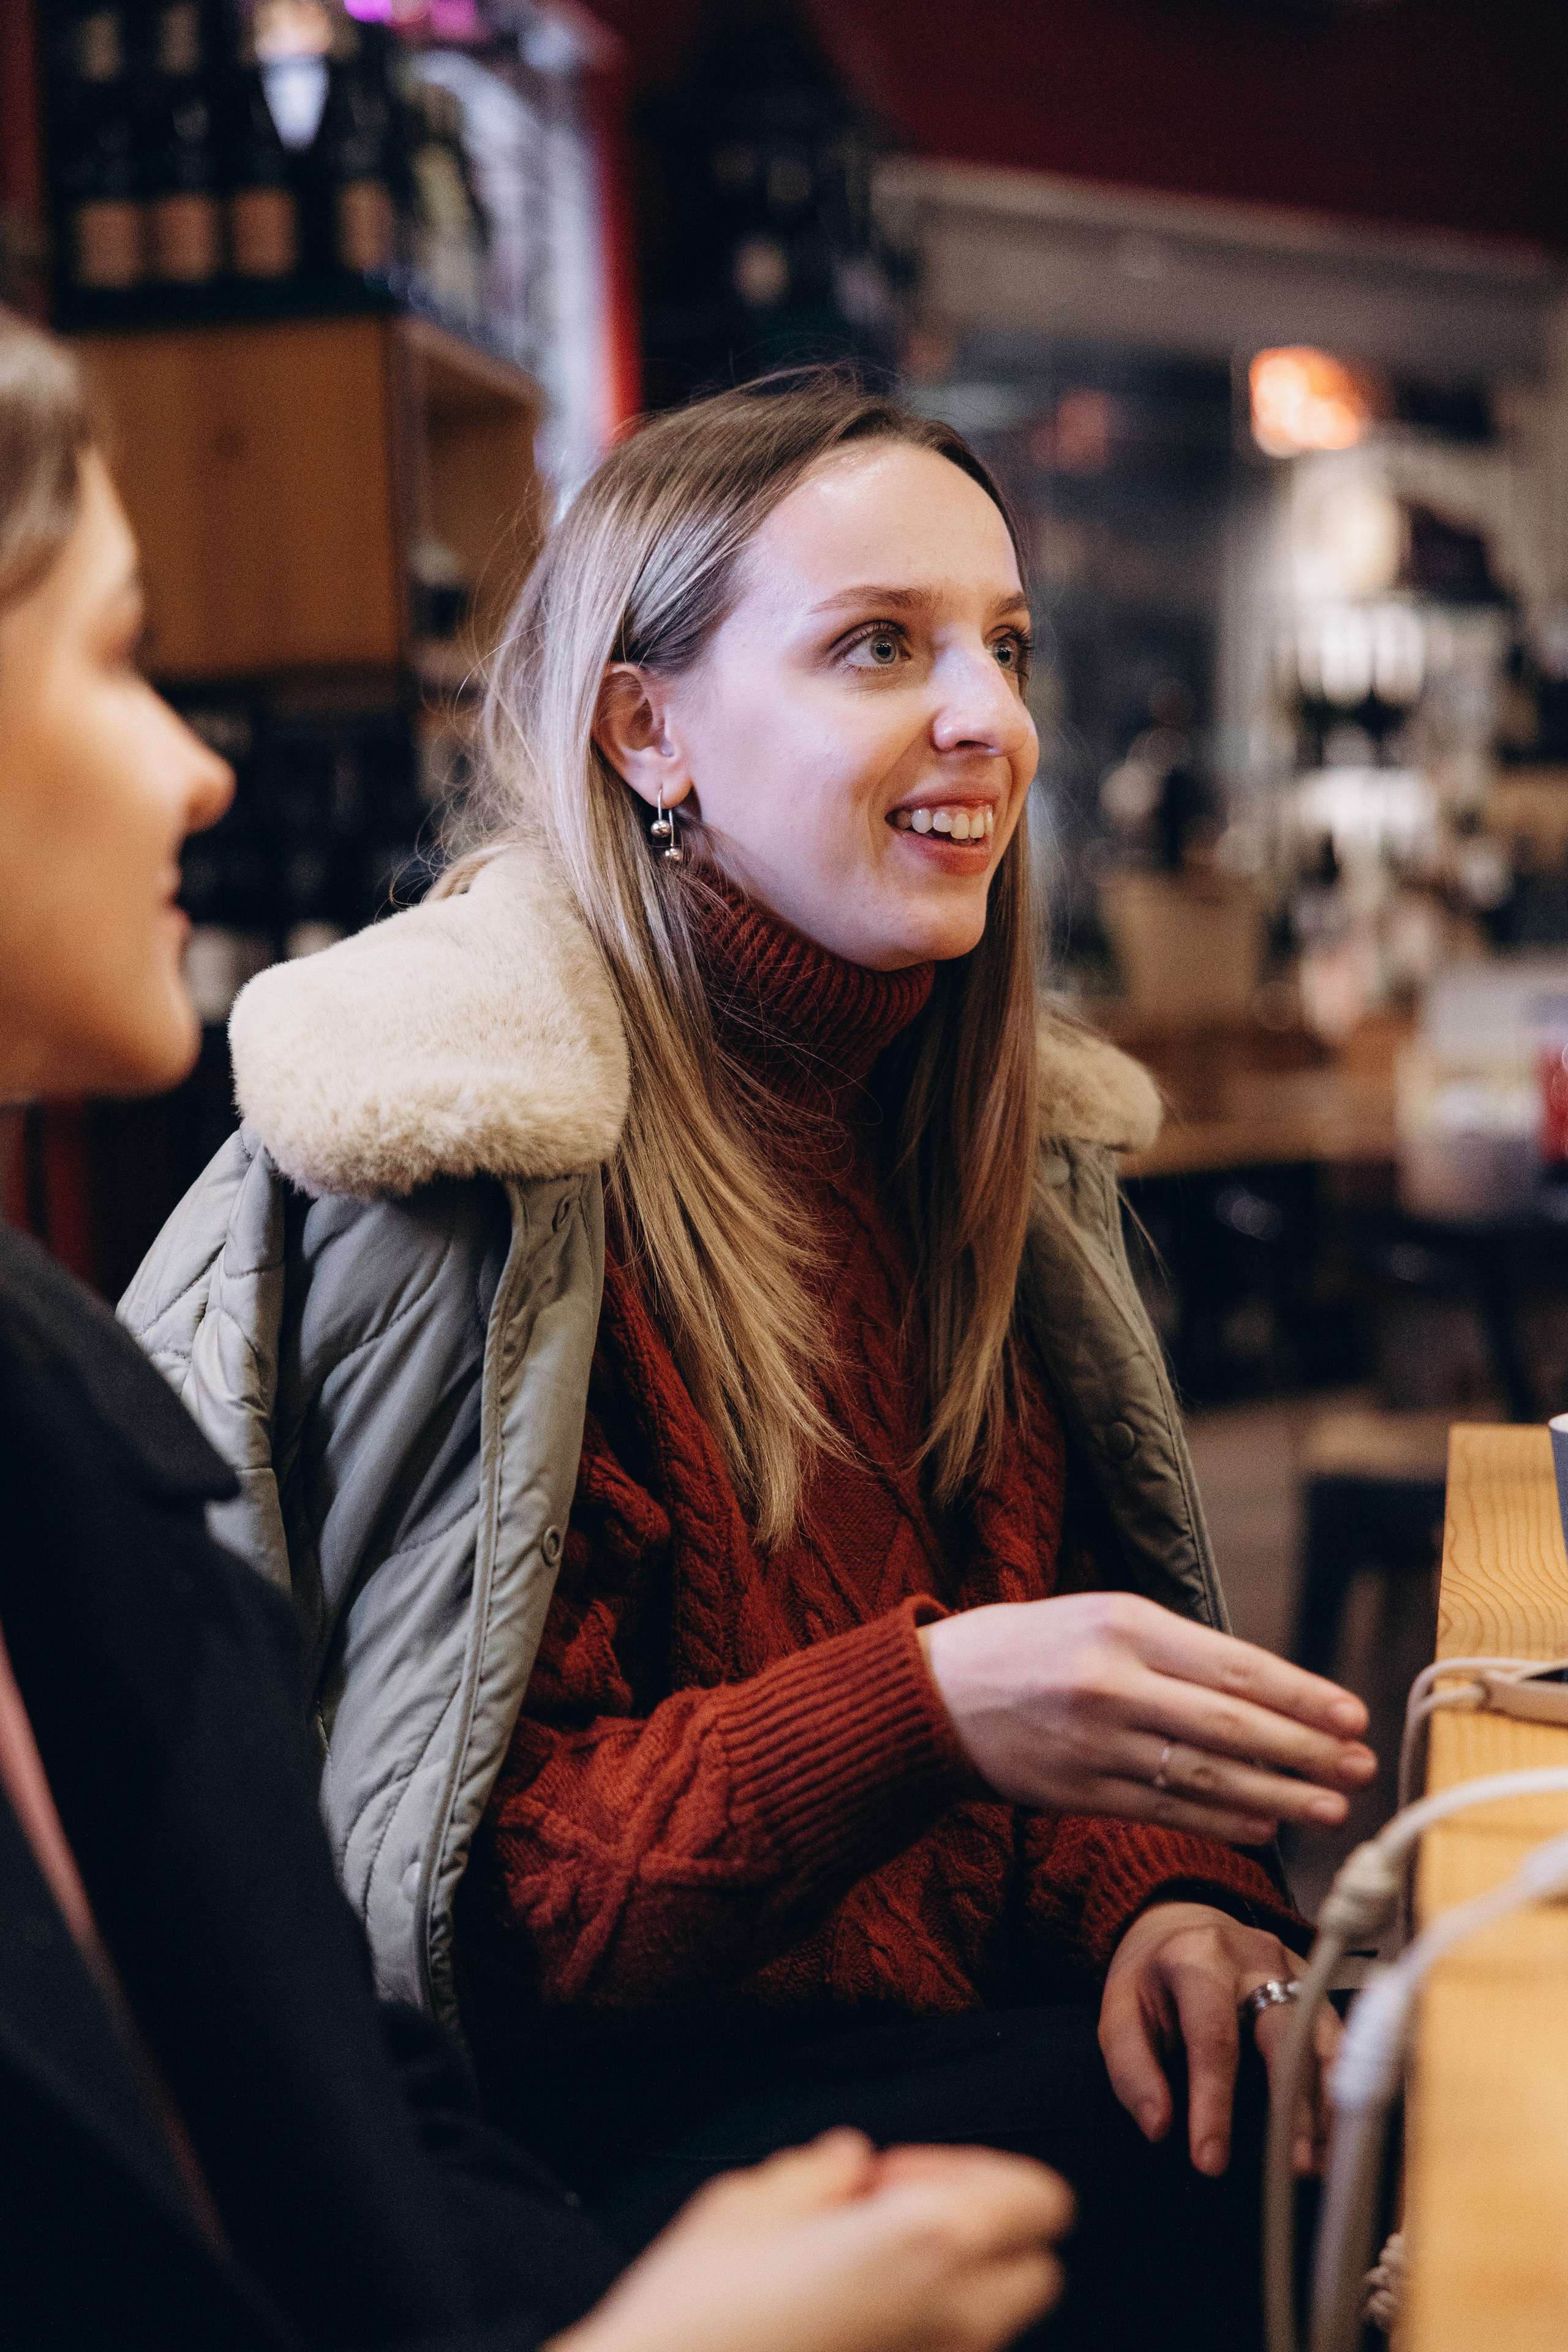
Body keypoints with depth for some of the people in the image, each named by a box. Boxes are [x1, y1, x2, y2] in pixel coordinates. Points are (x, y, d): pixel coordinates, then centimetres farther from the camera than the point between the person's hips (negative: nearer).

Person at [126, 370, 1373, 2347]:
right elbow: (453, 1903, -13)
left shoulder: (996, 1124, 9)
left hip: (1007, 2037, 7)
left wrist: (1161, 1889, -8)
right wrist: (928, 1708, -28)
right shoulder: (468, 1153, -14)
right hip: (609, 2144, -7)